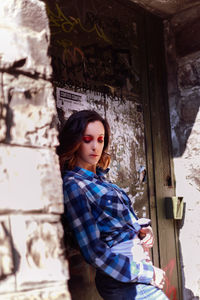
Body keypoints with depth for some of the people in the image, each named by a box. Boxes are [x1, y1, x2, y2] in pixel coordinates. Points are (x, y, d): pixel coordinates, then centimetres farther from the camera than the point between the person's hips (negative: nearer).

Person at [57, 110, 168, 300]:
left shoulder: (99, 178, 12)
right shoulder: (73, 185, -12)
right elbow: (94, 253, -16)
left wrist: (143, 230, -1)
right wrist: (147, 273, -12)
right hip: (123, 279, -8)